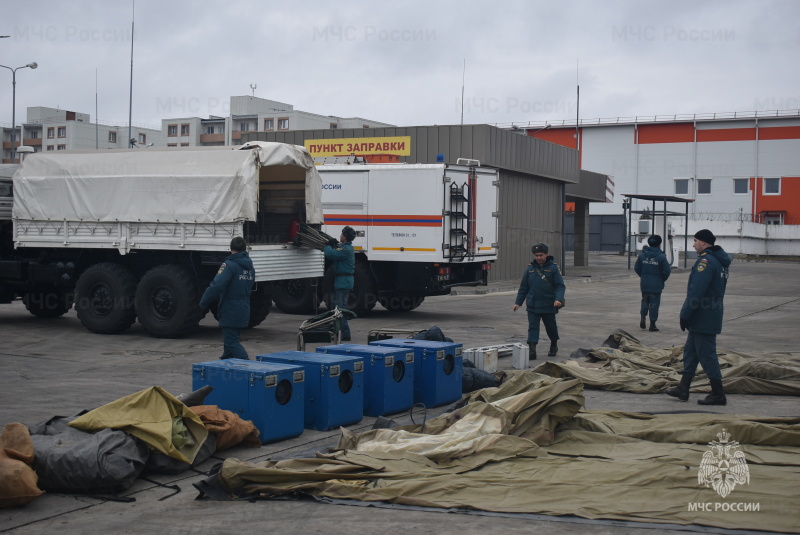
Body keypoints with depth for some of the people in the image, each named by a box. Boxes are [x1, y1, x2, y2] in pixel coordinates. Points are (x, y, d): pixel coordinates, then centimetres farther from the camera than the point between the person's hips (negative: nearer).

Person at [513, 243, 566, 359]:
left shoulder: (553, 267, -4)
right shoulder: (530, 268, 5)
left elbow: (560, 286, -7)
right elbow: (523, 287, 12)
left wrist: (558, 299, -23)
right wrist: (518, 302, 9)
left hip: (549, 305, -2)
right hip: (532, 306, 2)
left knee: (551, 327, 15)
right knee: (533, 327, -8)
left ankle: (554, 345, 38)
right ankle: (532, 350, -13)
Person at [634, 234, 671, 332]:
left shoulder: (642, 255, -1)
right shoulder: (661, 257, -11)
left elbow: (636, 268, 3)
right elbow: (667, 271, -12)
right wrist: (662, 280, 7)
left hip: (644, 284, 3)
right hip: (656, 285, -3)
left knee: (645, 301, 21)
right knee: (654, 303, 4)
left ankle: (643, 318, 8)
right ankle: (652, 324, 6)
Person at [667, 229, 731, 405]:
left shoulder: (706, 261, -19)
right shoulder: (719, 261, 14)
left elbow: (696, 292, -24)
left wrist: (685, 314, -17)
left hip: (703, 320, -10)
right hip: (708, 318, 10)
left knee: (707, 355, -4)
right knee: (690, 352, 15)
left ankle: (718, 394, 1)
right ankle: (683, 389, 20)